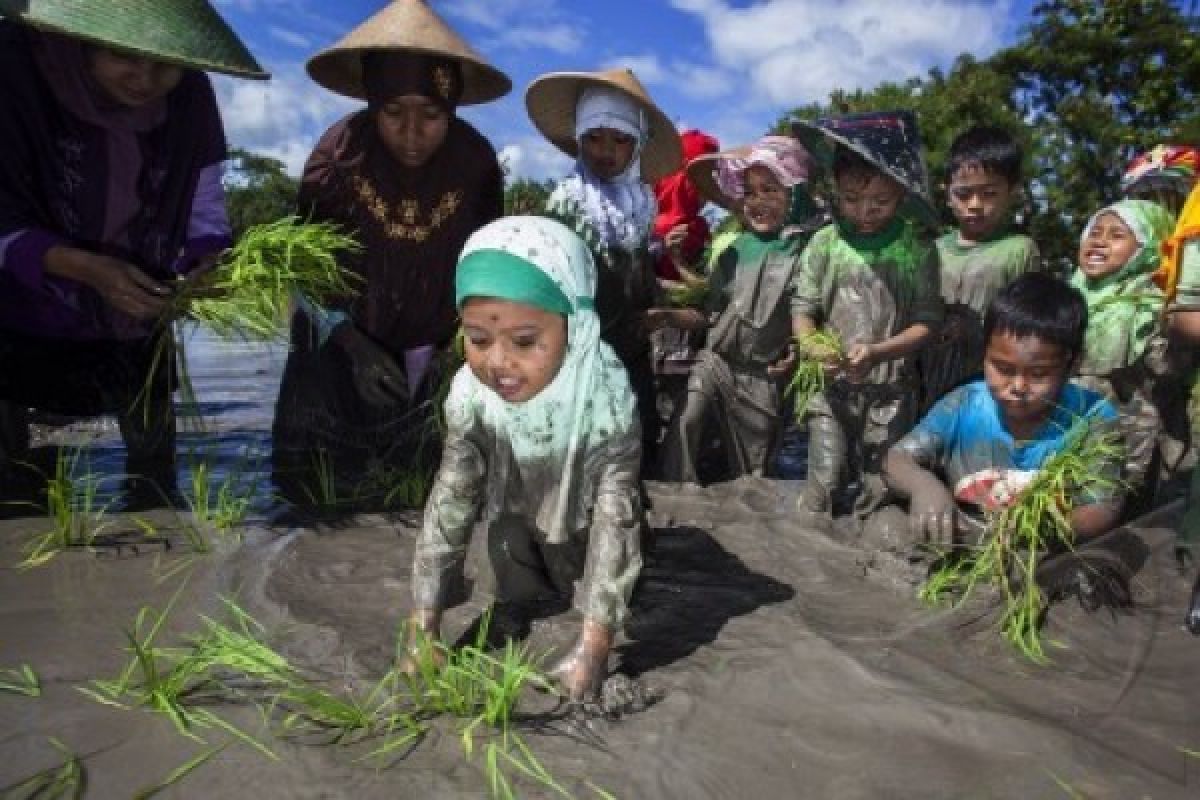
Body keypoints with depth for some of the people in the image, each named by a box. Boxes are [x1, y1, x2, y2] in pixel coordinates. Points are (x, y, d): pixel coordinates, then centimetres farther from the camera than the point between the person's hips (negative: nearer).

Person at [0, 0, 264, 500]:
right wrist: (88, 268, -35)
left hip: (136, 319, 3)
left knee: (154, 447, 15)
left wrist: (212, 269, -23)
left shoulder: (189, 98, -14)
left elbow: (205, 211, -4)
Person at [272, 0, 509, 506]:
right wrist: (356, 349, -17)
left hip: (434, 358, 1)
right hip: (340, 353, 0)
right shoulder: (338, 155, -14)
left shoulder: (475, 163, -10)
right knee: (314, 491, 2)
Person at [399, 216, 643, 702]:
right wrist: (423, 627, -30)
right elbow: (449, 503, -28)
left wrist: (593, 647, -42)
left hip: (585, 518, -1)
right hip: (519, 515, 2)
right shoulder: (471, 393, -33)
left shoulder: (605, 398, -40)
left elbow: (615, 519, -39)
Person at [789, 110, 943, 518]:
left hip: (891, 389, 0)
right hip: (831, 385, 0)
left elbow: (928, 321, -6)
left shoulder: (917, 247, -5)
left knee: (879, 491, 9)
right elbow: (802, 306, 1)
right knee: (822, 484, 1)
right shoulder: (826, 241, -3)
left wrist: (877, 352, -21)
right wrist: (810, 345, -19)